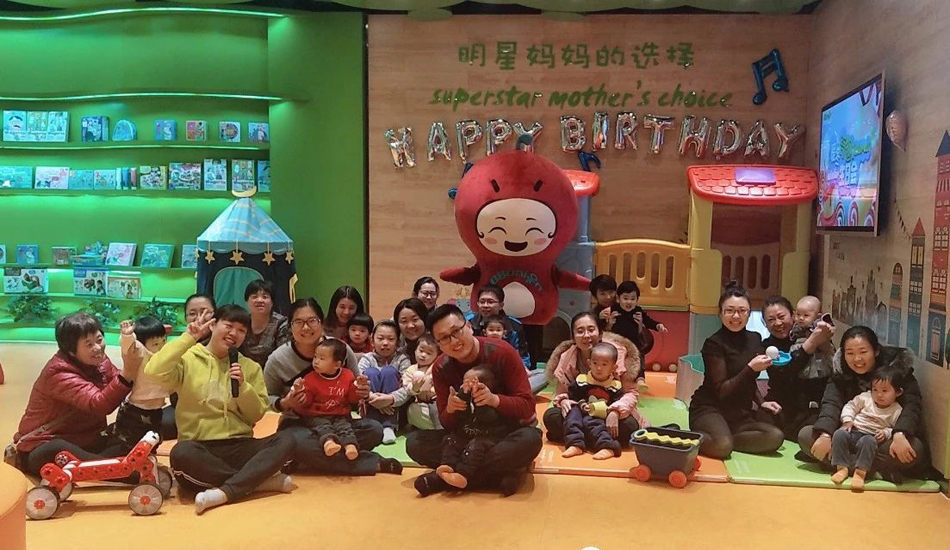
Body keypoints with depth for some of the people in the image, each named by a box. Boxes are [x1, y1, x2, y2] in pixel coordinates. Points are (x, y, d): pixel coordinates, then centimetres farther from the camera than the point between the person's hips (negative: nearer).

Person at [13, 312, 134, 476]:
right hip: (45, 445, -7)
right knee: (59, 452, -42)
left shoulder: (98, 360, 1)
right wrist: (127, 372, -47)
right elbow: (100, 405, -36)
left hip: (85, 441, 7)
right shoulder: (60, 373, -22)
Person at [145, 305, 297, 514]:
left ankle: (225, 492, -33)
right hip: (200, 449, -3)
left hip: (239, 447, 3)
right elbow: (154, 370, -18)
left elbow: (256, 415, 9)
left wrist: (243, 386, -8)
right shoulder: (188, 360, 3)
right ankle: (260, 479, -24)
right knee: (181, 453, -38)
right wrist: (189, 338, -15)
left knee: (287, 440, -23)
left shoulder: (250, 367, 12)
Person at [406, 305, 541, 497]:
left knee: (530, 439, -38)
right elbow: (447, 425, -3)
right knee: (414, 442, -18)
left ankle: (445, 479, -27)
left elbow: (527, 406, -17)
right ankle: (503, 472, -25)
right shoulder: (440, 368, -6)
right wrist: (450, 409, -27)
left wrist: (495, 400, -36)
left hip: (508, 432, -3)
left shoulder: (502, 353, -17)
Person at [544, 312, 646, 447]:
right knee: (551, 417, -25)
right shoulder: (566, 358, -10)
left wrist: (615, 411, -34)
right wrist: (563, 401, -26)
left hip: (610, 412, -2)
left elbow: (631, 393, -16)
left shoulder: (618, 353, -18)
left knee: (629, 426, -34)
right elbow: (560, 393, -1)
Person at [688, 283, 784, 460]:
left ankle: (720, 438, -11)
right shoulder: (714, 344, -13)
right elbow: (722, 391, -17)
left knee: (775, 437, -17)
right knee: (723, 446, -34)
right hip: (710, 409, -7)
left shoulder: (754, 339, 7)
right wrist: (751, 368, -27)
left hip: (740, 414, 7)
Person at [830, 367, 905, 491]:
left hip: (871, 436, -3)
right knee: (839, 434, -28)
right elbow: (851, 406, 14)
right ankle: (842, 468, -27)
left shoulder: (897, 411, 3)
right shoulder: (865, 398, 8)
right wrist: (847, 420, -2)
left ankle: (861, 471, -39)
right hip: (853, 431, 3)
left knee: (868, 441, -38)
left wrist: (886, 433, -17)